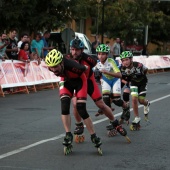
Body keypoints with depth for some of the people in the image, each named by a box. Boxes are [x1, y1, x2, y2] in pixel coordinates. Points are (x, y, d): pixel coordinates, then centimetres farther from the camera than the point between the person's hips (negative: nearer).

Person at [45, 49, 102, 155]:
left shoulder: (72, 66, -43)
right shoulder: (51, 66, -28)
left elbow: (85, 69, -20)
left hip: (79, 80, -4)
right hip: (66, 81, 4)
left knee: (81, 110, -10)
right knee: (64, 106, -14)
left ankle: (94, 137, 3)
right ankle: (68, 135, -4)